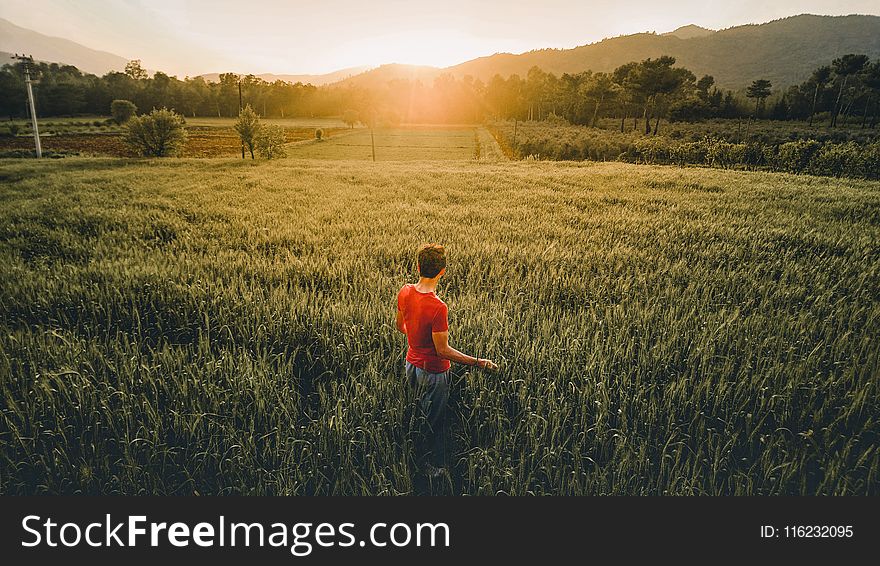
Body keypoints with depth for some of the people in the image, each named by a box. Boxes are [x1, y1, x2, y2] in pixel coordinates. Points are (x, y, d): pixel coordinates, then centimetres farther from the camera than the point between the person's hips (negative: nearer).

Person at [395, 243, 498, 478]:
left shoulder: (404, 292, -10)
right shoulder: (438, 307, -32)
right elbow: (443, 351, -25)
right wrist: (478, 362, -20)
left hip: (411, 364, 7)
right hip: (433, 373, -7)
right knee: (436, 422, 15)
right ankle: (436, 468, 36)